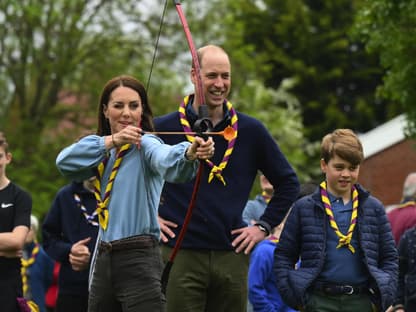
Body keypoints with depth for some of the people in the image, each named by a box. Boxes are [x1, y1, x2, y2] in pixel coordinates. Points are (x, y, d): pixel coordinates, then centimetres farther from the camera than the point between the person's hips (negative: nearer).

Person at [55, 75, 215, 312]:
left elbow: (165, 157, -31)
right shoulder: (102, 152, 13)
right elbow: (65, 162, -5)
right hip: (104, 260, 7)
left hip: (140, 259, -7)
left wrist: (189, 153, -54)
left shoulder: (145, 143, -8)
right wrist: (111, 141, -17)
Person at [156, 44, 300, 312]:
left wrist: (264, 226, 9)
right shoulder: (164, 128, 2)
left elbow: (289, 183, 18)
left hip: (232, 256, 2)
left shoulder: (251, 131, 9)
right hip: (181, 257, -2)